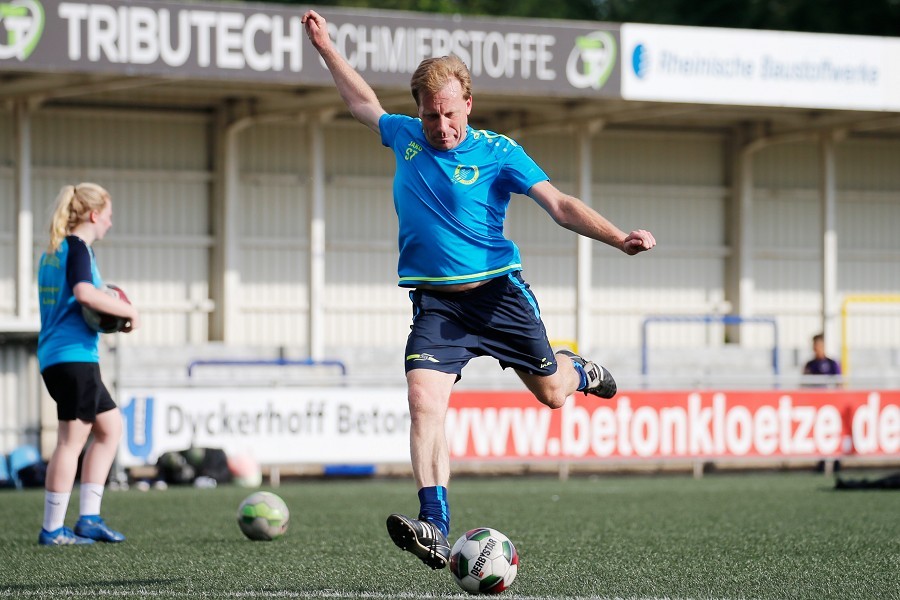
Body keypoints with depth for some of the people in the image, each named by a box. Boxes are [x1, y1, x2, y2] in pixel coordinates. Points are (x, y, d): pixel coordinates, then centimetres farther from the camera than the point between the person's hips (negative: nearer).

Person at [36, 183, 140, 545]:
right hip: (75, 355, -10)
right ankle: (53, 529, -4)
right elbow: (84, 293, -27)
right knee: (73, 439, -6)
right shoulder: (77, 247, -10)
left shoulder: (52, 252, 18)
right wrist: (128, 311, -14)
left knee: (111, 426, 16)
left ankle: (89, 517, 12)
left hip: (54, 356, 10)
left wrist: (112, 313, 13)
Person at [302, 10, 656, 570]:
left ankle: (578, 371, 51)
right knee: (424, 399, -20)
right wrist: (327, 48, 31)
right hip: (435, 302, 2)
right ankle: (435, 528, -27)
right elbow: (365, 103, 27)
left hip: (498, 292, -2)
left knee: (551, 392, 10)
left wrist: (621, 238, -25)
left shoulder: (498, 152, -6)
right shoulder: (405, 137, 5)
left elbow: (561, 206, -12)